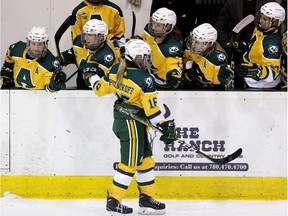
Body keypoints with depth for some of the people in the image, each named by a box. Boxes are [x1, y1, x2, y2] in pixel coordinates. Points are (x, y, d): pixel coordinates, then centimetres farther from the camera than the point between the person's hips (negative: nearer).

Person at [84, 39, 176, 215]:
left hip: (120, 119, 8)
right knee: (130, 163, -1)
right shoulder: (145, 79, -18)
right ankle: (114, 202, 2)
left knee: (146, 159, 16)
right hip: (133, 122, -8)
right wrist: (165, 125, -12)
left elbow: (100, 89, 11)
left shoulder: (116, 70, 0)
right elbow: (151, 108, -18)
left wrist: (92, 76, 30)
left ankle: (147, 199, 21)